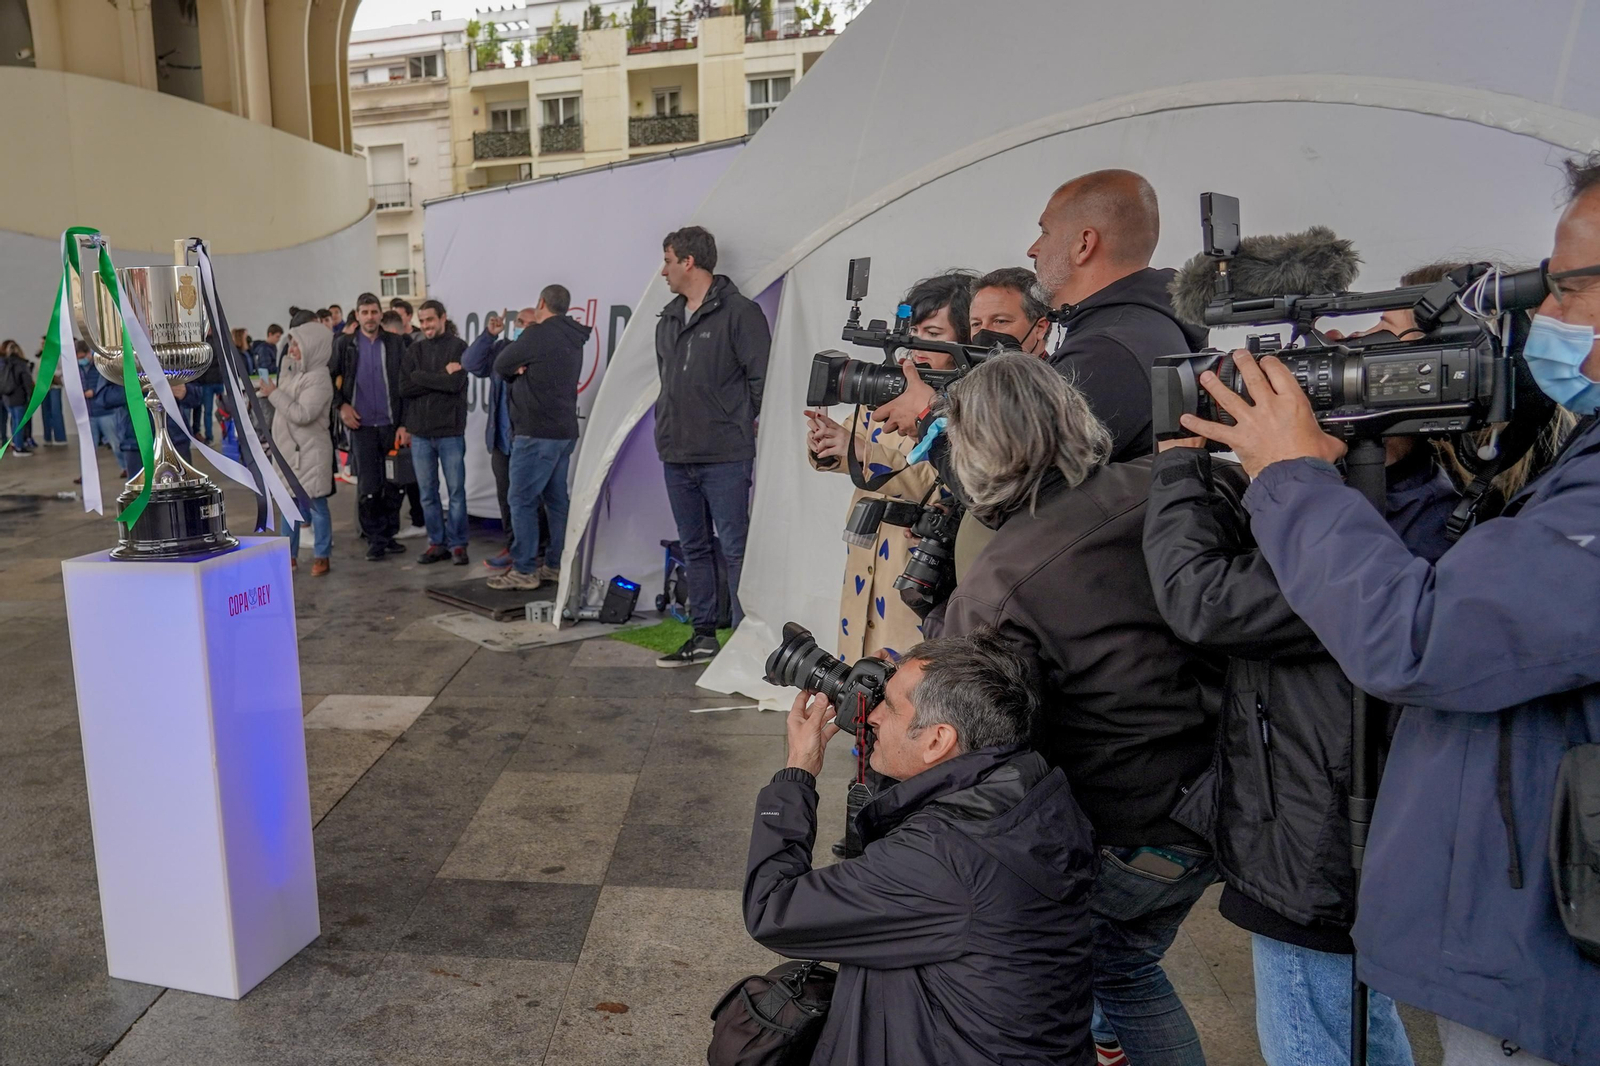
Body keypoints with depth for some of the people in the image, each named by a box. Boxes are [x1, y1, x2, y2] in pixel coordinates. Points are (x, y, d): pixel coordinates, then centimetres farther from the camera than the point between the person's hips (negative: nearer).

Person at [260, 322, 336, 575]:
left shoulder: (319, 378, -16)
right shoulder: (291, 370, 9)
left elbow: (302, 414, -24)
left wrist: (274, 394, -18)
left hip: (310, 452, -8)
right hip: (288, 449, 8)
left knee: (316, 505, 1)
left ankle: (321, 557, 10)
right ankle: (289, 555, 21)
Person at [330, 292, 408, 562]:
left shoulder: (395, 344, 3)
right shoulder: (344, 344, 4)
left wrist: (404, 424, -3)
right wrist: (341, 405, -2)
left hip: (391, 425, 1)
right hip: (362, 426, -1)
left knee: (393, 484, 5)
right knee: (368, 486, -1)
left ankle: (389, 535, 18)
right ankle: (375, 538, 10)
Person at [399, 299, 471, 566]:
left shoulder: (458, 347, -2)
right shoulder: (414, 351, 10)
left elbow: (455, 383, -15)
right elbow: (404, 387, -2)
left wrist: (421, 377, -8)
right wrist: (441, 376, -8)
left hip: (451, 431, -4)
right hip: (420, 433, 4)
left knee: (456, 492, 1)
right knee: (427, 493, 8)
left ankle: (457, 544, 10)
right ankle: (437, 543, 18)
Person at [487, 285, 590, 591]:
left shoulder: (538, 335, -12)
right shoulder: (572, 340, 15)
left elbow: (500, 366, -2)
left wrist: (517, 370, 16)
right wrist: (523, 370, 1)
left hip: (536, 433, -9)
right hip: (564, 431, 9)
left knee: (521, 500, -4)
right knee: (556, 500, 11)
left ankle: (524, 571, -2)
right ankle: (557, 565, 15)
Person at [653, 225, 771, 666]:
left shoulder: (739, 312, -8)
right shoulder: (668, 321, 15)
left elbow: (762, 378, -9)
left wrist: (742, 426, -3)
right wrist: (667, 425, 16)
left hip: (725, 458, -8)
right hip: (677, 456, 8)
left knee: (735, 548, -4)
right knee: (694, 549, 13)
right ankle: (703, 636, 22)